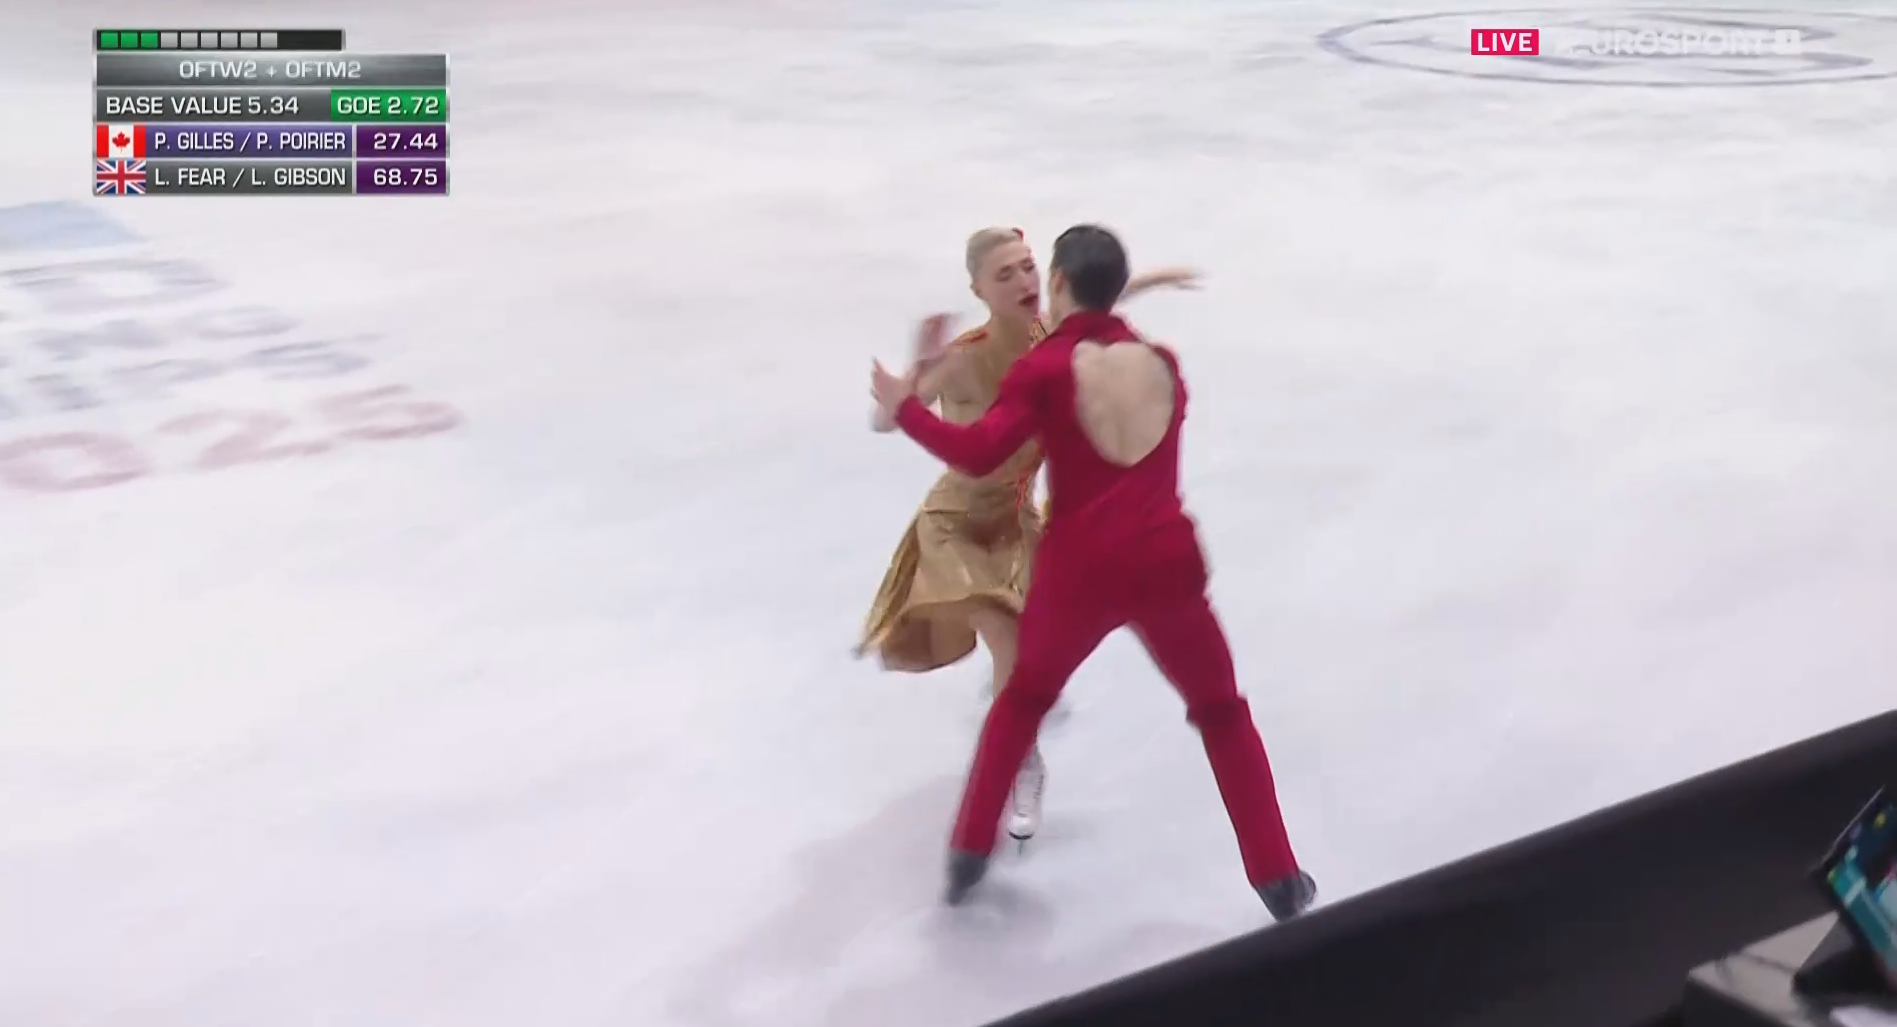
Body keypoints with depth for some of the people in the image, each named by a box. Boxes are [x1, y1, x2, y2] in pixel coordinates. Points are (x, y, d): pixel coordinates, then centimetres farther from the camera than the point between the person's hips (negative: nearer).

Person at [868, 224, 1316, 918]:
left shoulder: (1045, 368, -3)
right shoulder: (1160, 363, 9)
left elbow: (977, 455, -13)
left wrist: (903, 408, 0)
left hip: (1079, 569, -2)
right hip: (1166, 562, 2)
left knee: (1024, 699, 26)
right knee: (1221, 712, 21)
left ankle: (970, 855, 28)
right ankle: (1278, 879, 21)